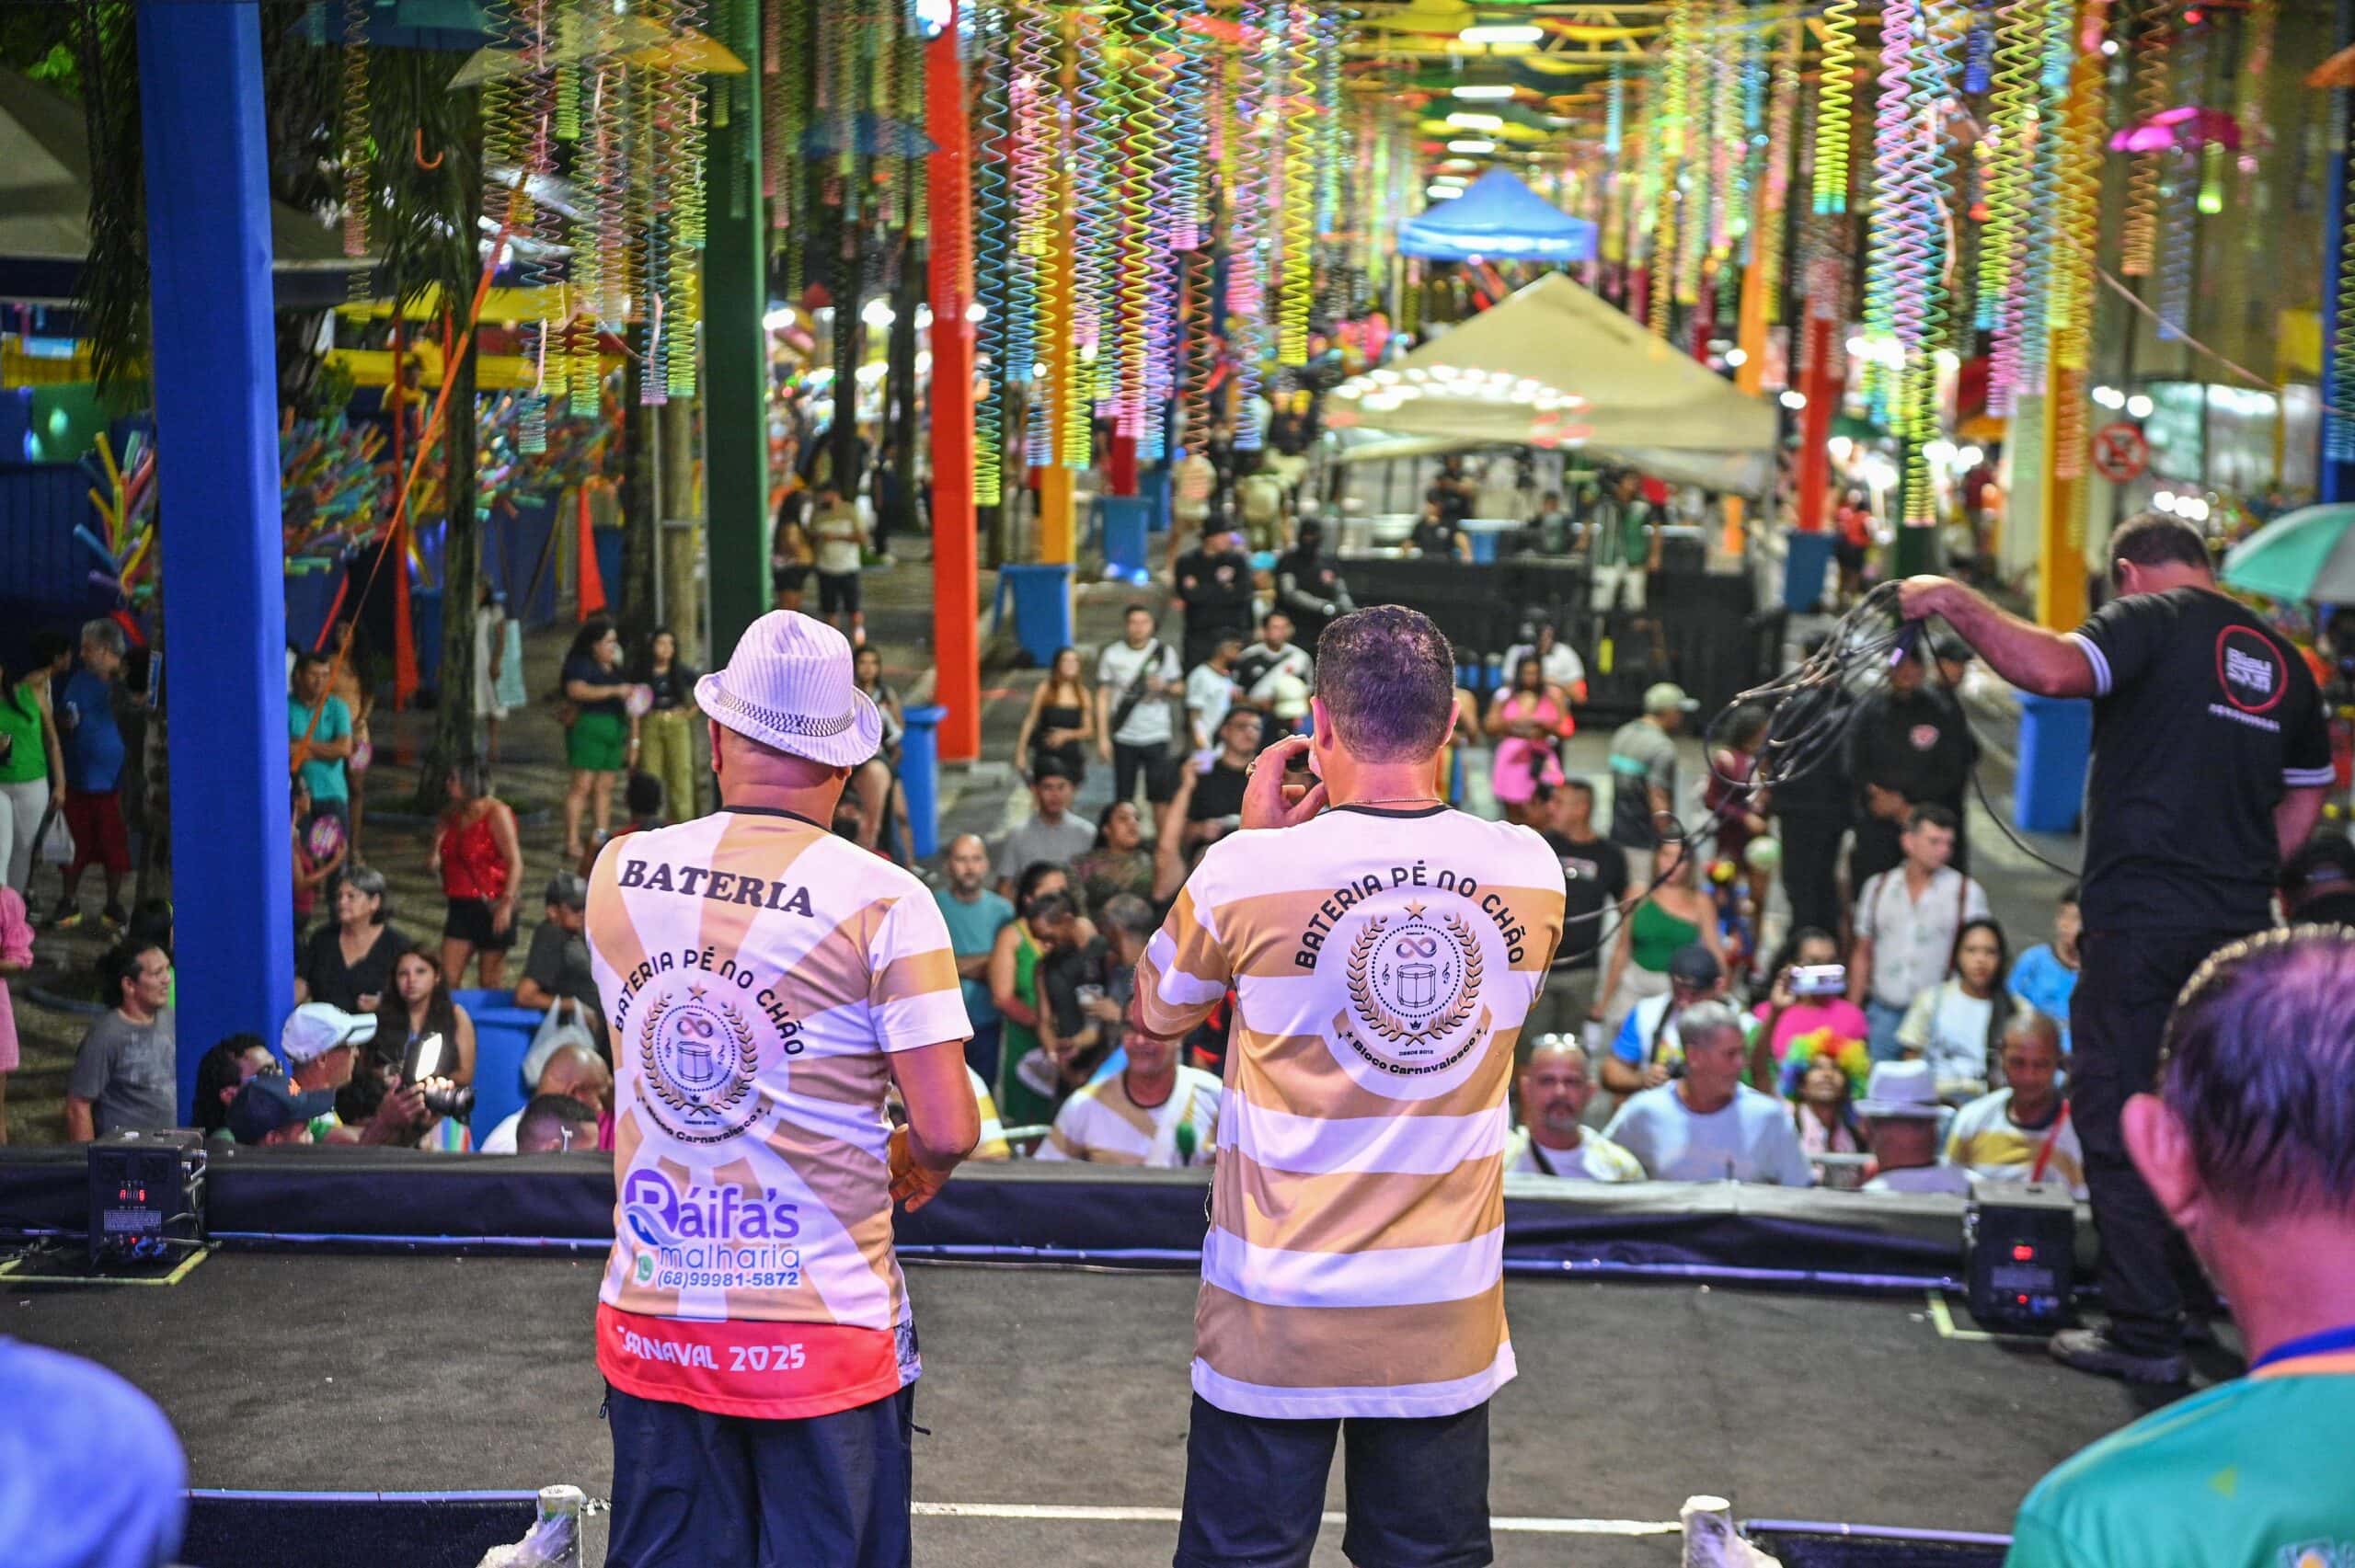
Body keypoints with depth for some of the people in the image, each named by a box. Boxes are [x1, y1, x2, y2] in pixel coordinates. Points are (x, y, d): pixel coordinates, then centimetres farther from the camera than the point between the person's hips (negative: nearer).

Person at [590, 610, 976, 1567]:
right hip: (823, 1326, -3)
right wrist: (917, 1163, 9)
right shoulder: (883, 901, -12)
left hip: (653, 1320, 4)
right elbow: (948, 1132, -13)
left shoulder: (618, 874, 0)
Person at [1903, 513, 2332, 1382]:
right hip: (2239, 922, 7)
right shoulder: (2281, 656, 15)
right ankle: (2186, 1288, 30)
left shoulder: (2153, 619, -7)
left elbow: (2053, 668, -26)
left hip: (2141, 917, -7)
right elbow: (2306, 796, 22)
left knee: (2120, 1121, -1)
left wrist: (1952, 599, -17)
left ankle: (2146, 1332, -1)